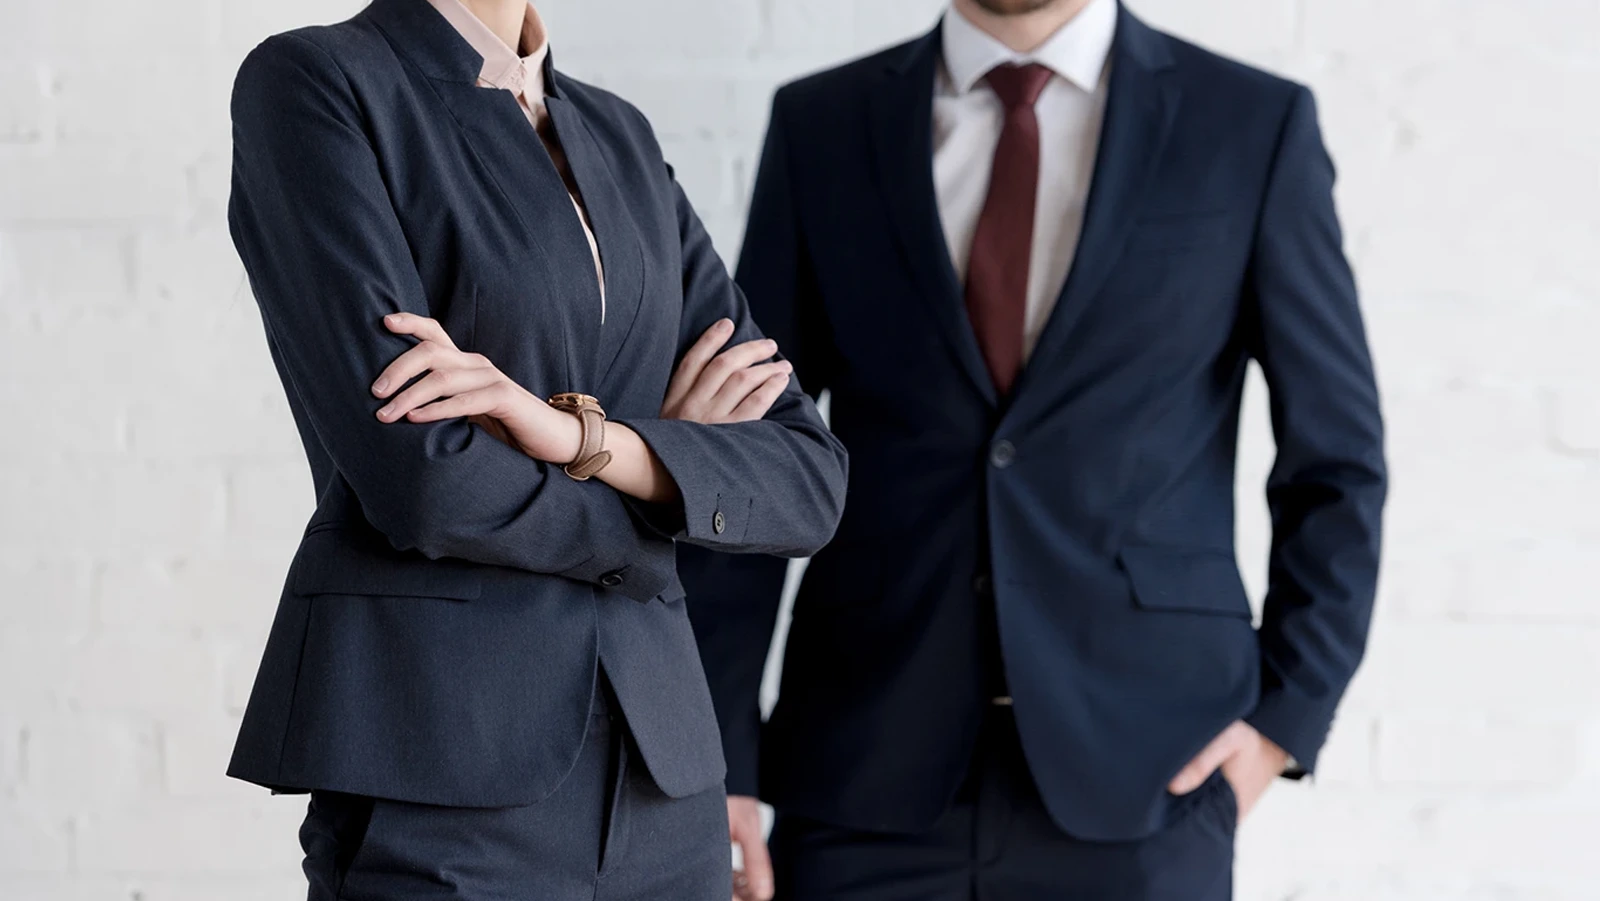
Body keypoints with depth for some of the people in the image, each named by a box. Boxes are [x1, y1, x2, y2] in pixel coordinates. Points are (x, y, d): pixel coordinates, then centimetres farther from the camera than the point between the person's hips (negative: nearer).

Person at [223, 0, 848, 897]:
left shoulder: (620, 142, 15)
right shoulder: (310, 87, -6)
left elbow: (806, 485, 5)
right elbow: (421, 481, -17)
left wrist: (574, 432, -14)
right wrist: (667, 464, 1)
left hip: (651, 777, 6)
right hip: (442, 775, -6)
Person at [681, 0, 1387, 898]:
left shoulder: (1257, 126, 2)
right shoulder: (820, 127, 6)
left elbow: (1338, 461, 7)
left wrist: (1287, 715, -1)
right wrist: (716, 753, 0)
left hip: (1142, 780, -1)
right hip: (868, 782, 1)